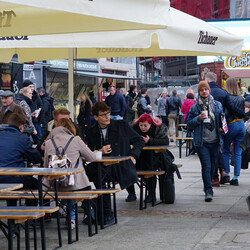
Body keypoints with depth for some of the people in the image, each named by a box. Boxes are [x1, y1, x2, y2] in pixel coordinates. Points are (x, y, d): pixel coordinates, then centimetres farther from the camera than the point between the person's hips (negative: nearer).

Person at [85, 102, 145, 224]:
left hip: (120, 166, -4)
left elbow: (139, 141, 12)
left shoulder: (122, 126, 5)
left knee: (98, 176, -32)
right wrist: (100, 151, -6)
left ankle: (107, 214, -21)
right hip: (101, 165, 4)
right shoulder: (92, 132, 11)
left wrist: (133, 155, -2)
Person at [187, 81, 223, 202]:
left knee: (213, 165, 13)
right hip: (201, 142, -3)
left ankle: (208, 186, 30)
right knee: (206, 166, -10)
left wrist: (222, 127, 0)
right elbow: (189, 124, 1)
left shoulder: (218, 105, 7)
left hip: (215, 141, 3)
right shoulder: (194, 107, 0)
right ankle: (208, 191, -9)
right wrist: (199, 118, -15)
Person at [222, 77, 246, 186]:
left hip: (231, 125, -4)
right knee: (238, 153, 6)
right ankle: (235, 178, 6)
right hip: (241, 125, 4)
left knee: (225, 151, 12)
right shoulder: (241, 98, 4)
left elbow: (225, 113, -15)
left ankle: (227, 174, 8)